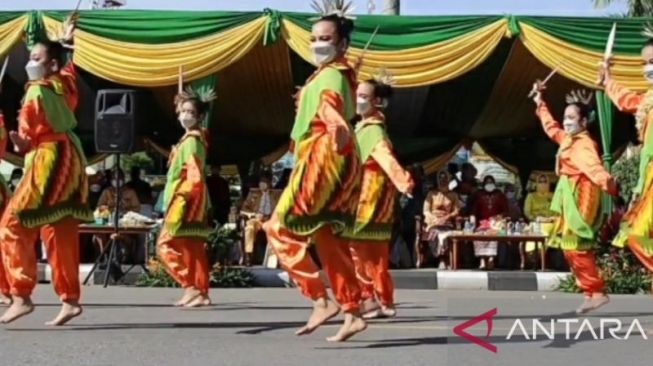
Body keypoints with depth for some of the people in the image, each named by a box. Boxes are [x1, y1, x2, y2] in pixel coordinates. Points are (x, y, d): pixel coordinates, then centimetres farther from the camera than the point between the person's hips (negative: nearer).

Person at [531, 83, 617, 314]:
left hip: (580, 197, -10)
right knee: (570, 247, 10)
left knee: (575, 247, -13)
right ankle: (591, 293, 12)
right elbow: (551, 127, 34)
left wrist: (608, 183, -53)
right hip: (569, 197, 10)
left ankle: (596, 292, -11)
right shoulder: (567, 139, 13)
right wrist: (540, 103, 39)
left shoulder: (584, 144, -16)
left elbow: (594, 167, -34)